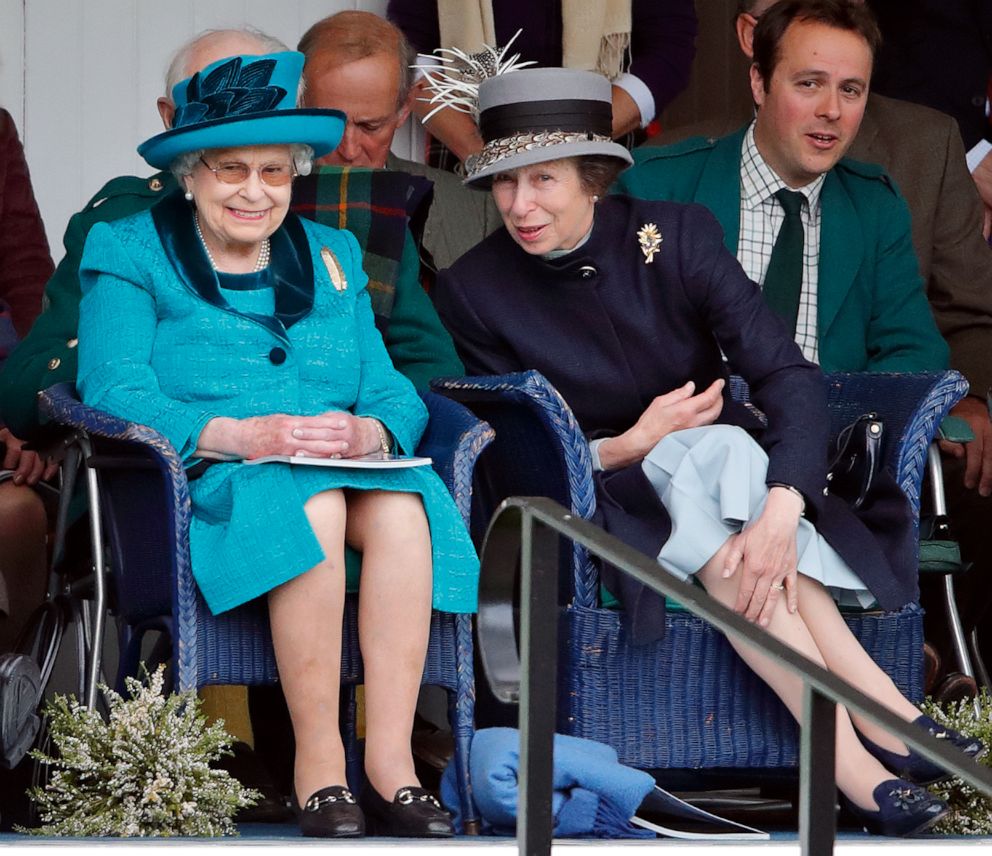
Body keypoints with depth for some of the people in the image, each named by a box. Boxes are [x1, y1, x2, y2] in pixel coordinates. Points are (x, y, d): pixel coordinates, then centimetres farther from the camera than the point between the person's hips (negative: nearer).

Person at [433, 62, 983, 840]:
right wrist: (627, 447, -24)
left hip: (724, 462, 1)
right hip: (603, 504, -1)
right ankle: (884, 719, -38)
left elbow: (790, 376, -18)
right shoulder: (475, 289, -7)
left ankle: (849, 762, -40)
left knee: (722, 457, -35)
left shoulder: (675, 236, -9)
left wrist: (781, 511, -36)